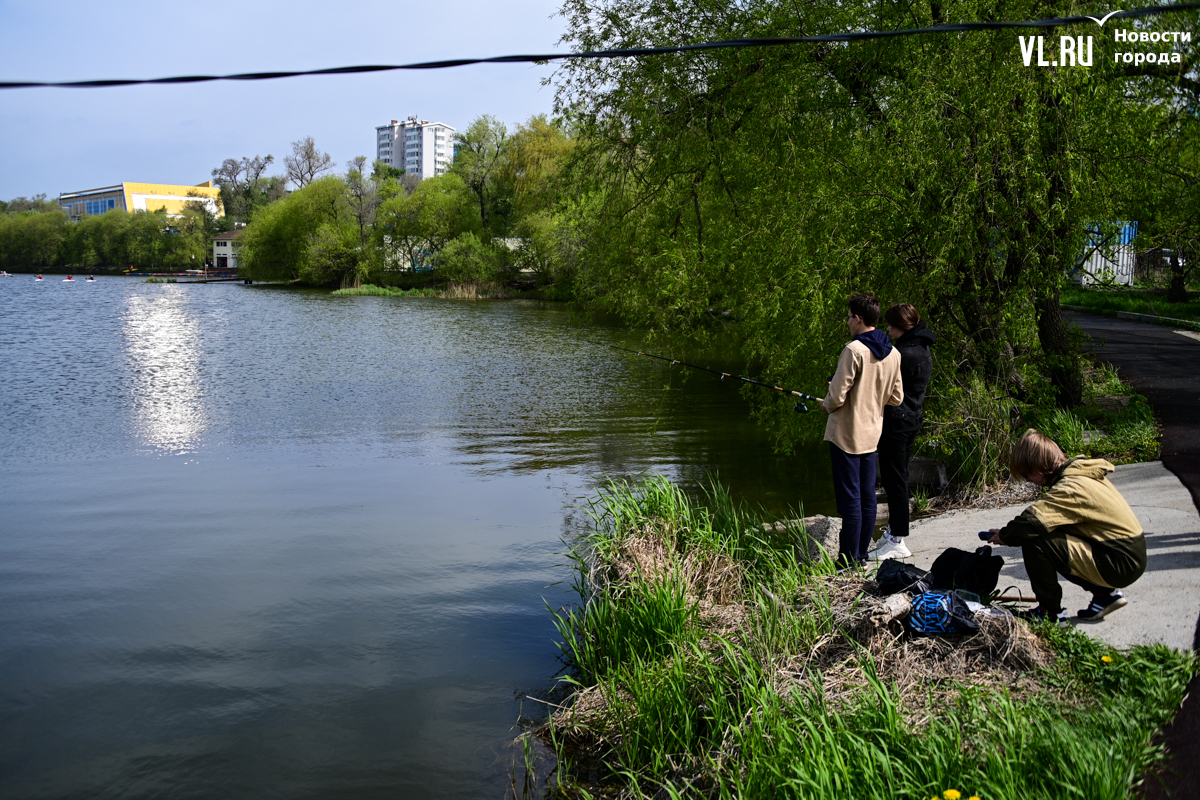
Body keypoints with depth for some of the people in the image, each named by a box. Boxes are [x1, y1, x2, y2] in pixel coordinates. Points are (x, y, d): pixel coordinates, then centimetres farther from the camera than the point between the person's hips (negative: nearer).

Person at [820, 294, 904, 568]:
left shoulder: (854, 350, -18)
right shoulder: (892, 353, 6)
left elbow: (837, 395, -19)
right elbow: (896, 397, 12)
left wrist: (827, 405, 2)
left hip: (846, 433, -7)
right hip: (872, 433, 8)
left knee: (849, 497, -3)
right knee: (867, 495, 13)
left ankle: (849, 559, 1)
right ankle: (862, 554, 20)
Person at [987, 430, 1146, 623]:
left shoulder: (1070, 487, -20)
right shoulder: (1079, 473, 9)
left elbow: (1032, 521, -30)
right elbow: (1049, 518, 17)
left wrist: (1005, 536, -10)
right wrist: (1012, 533, 6)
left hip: (1121, 563, -10)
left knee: (1034, 542, -18)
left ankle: (1050, 612, -2)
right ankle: (1105, 593, 19)